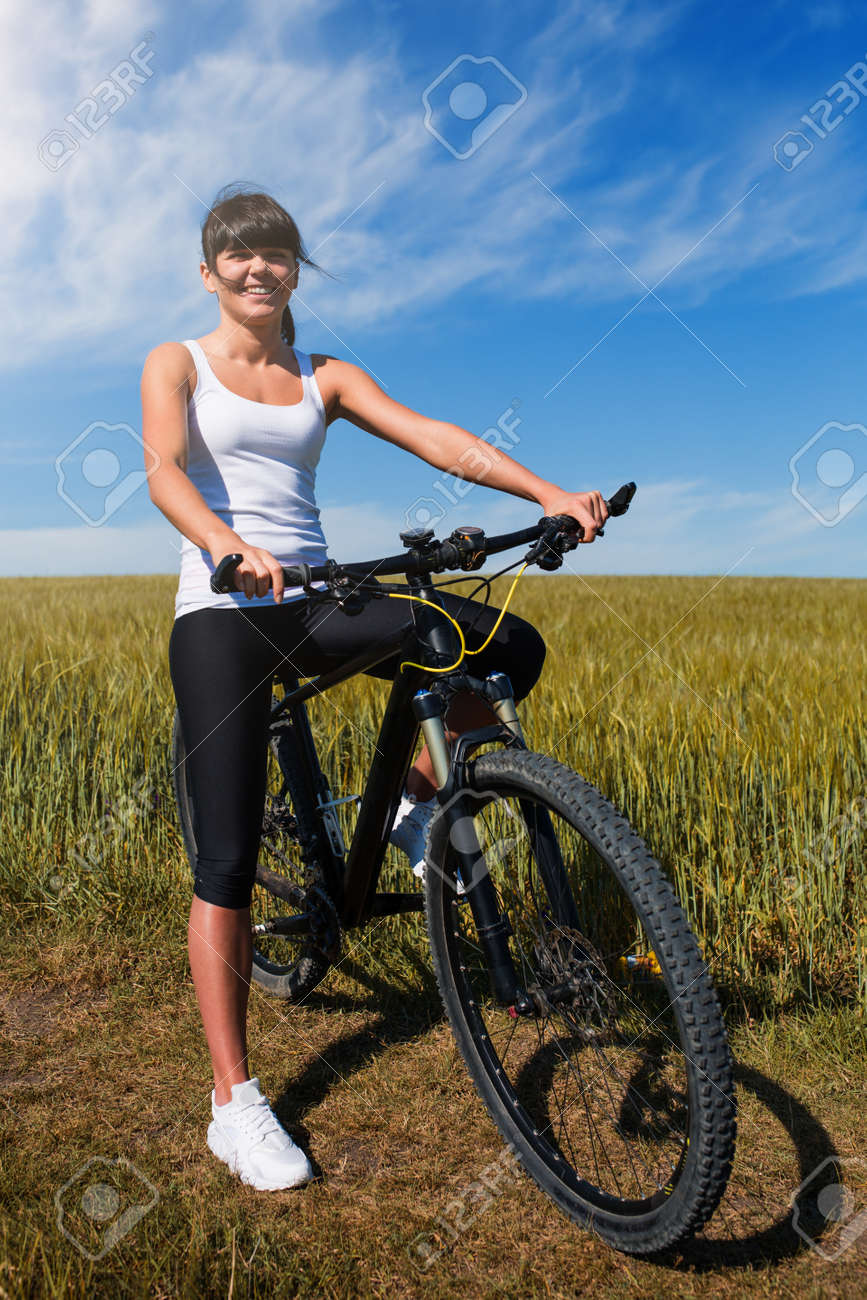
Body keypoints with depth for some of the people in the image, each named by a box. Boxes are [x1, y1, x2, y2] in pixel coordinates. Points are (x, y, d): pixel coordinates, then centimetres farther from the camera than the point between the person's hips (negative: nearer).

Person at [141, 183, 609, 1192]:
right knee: (228, 861, -8)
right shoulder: (177, 364, 7)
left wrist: (546, 492, -18)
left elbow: (433, 437, -2)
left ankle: (415, 803, 9)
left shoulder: (325, 379, 14)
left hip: (316, 601, 4)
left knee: (513, 650, -12)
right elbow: (164, 472, -12)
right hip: (222, 614, -3)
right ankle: (233, 1101, 5)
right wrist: (232, 547, -35)